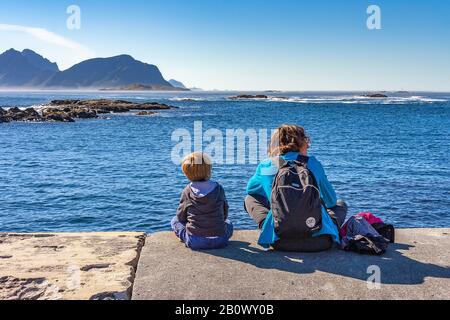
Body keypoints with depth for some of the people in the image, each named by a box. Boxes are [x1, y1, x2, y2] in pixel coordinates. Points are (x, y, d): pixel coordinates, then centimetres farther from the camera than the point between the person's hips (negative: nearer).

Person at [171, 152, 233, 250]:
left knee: (175, 220, 23)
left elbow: (181, 217, 4)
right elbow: (225, 215, 7)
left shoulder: (187, 191, -6)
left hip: (194, 242, -1)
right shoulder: (218, 189, -4)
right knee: (228, 223, 33)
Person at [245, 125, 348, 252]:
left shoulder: (266, 166, 4)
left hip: (281, 242, -1)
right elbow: (331, 201, 18)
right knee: (341, 204, 29)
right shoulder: (313, 163, 4)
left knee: (250, 199, 22)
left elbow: (250, 189, 26)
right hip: (319, 240, 1)